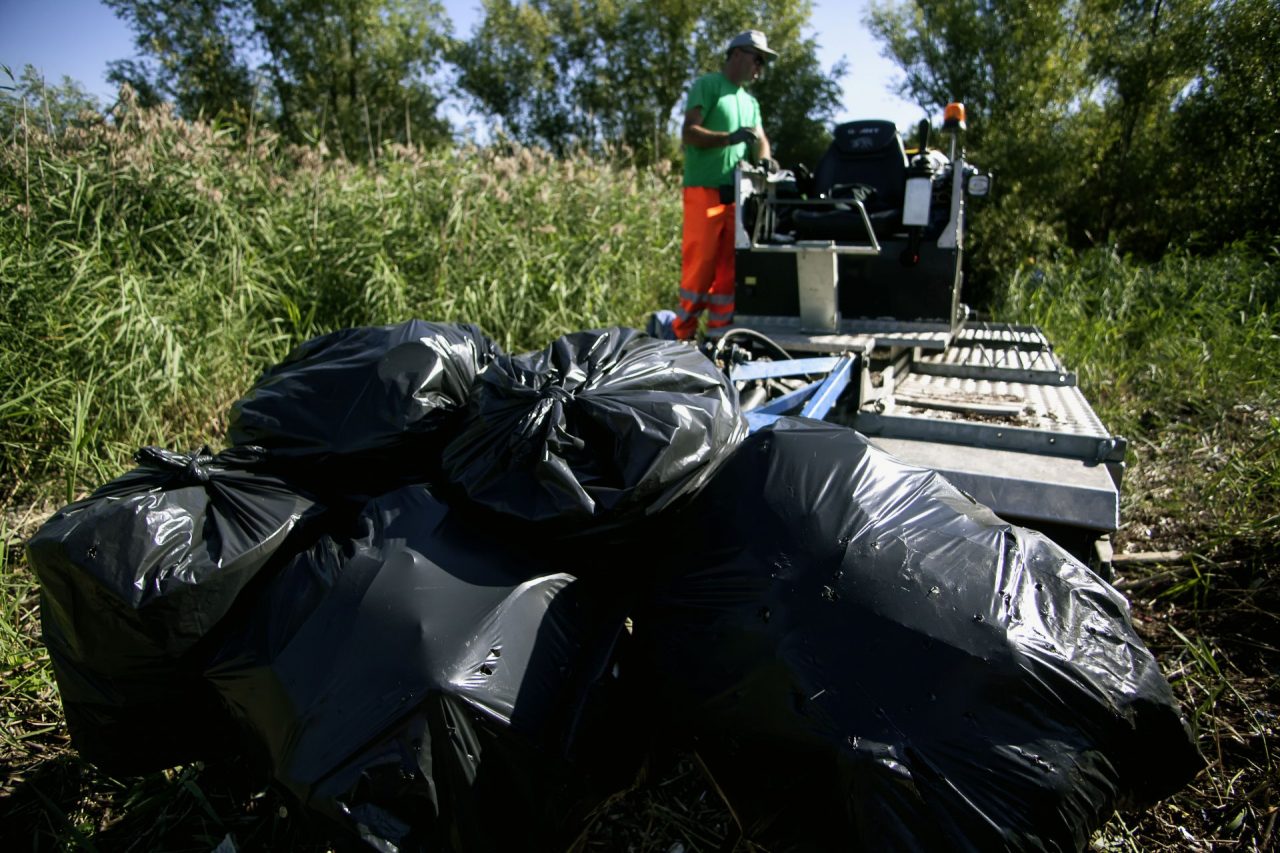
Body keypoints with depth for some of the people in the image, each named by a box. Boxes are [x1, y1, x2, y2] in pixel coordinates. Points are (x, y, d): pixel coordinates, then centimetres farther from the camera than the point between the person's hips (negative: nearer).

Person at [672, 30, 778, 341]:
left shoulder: (750, 101, 26)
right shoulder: (707, 85, 3)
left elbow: (760, 138, 16)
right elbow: (689, 133, -8)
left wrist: (764, 158, -7)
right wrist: (729, 138, -23)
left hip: (737, 193, 7)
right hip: (705, 190, -7)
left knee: (730, 267, 4)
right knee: (700, 264, -10)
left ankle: (720, 333, 10)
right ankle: (682, 333, -3)